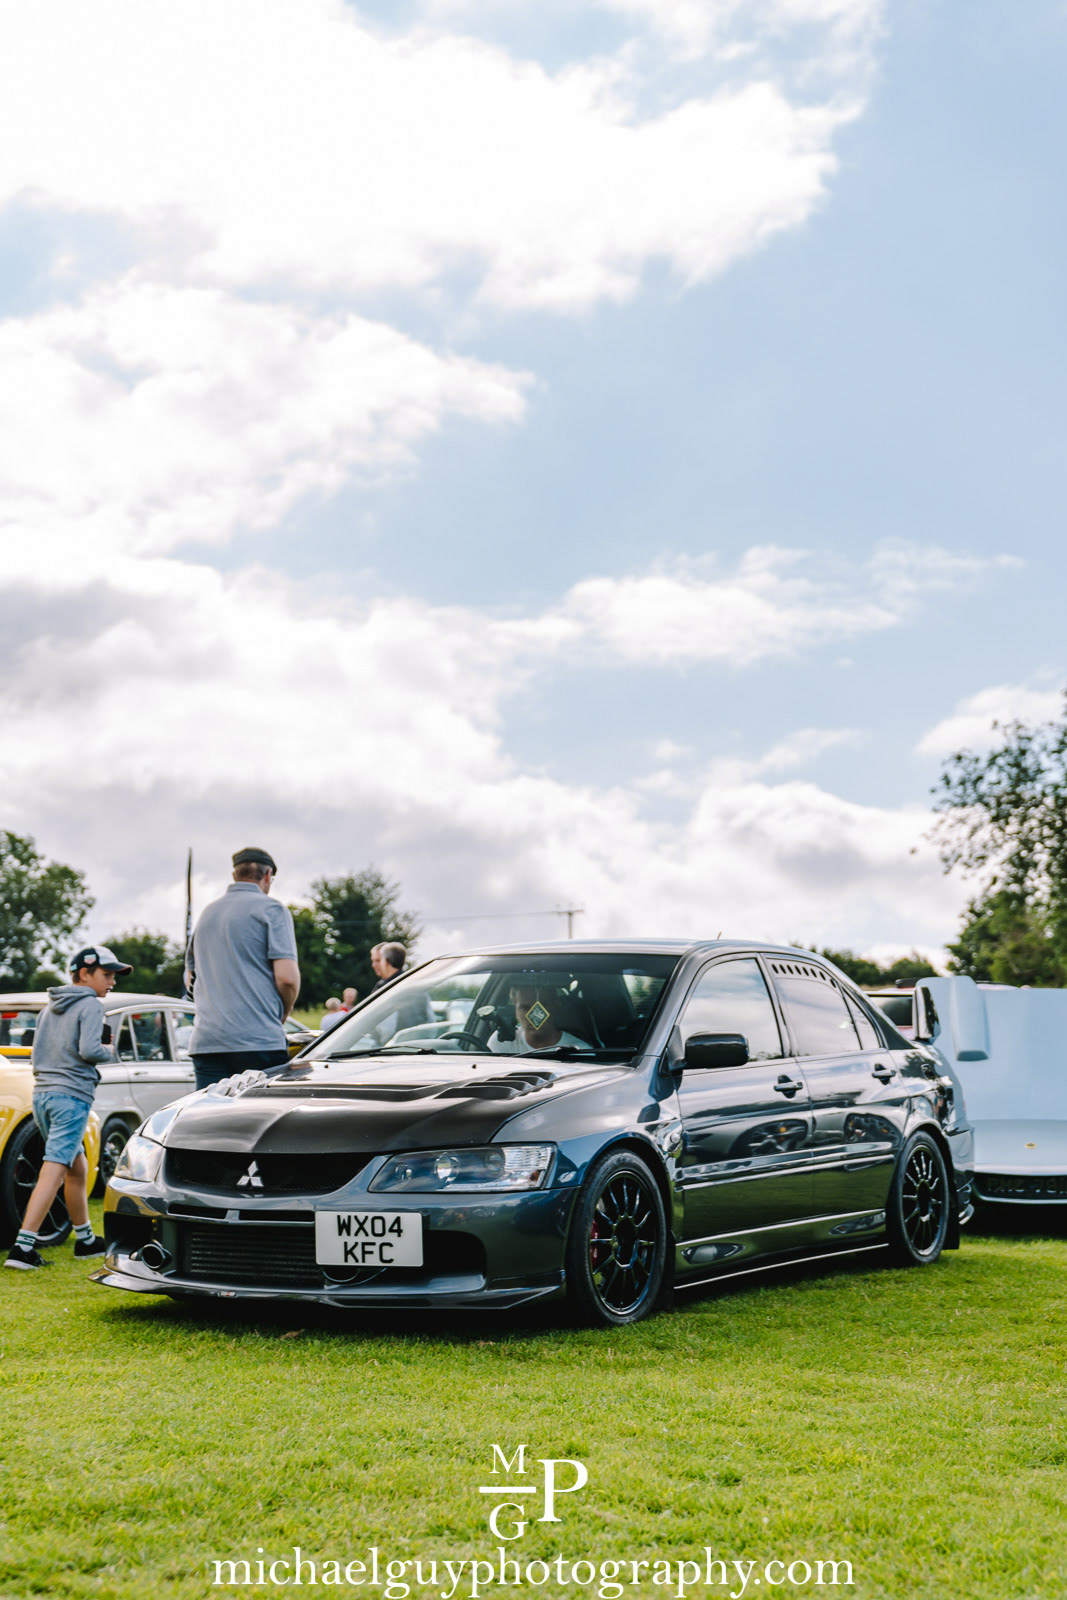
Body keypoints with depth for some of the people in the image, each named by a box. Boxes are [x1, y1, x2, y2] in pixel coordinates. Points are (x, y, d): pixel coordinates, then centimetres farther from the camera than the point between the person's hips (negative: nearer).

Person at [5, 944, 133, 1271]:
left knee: (77, 1168, 20)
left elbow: (37, 1053, 20)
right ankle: (23, 1246, -21)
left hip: (41, 1093, 9)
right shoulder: (90, 1005, -5)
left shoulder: (49, 1008, 19)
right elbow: (88, 1049, -17)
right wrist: (109, 1052, 2)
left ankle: (85, 1239, 27)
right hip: (72, 1095, -9)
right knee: (53, 1171, -12)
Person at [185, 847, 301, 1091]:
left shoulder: (207, 913, 20)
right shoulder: (271, 910, -1)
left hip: (205, 1041, 6)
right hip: (260, 1040, -5)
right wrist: (282, 1014, 7)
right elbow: (287, 977, -10)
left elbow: (191, 978, 27)